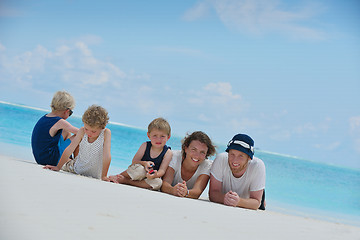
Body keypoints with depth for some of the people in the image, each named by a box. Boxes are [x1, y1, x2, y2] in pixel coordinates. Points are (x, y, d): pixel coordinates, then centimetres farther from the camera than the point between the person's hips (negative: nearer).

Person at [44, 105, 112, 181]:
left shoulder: (106, 133, -24)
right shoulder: (82, 131, -14)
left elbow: (107, 156, -27)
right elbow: (69, 149, -11)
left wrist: (104, 176, -30)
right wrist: (58, 167, -9)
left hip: (93, 177, -2)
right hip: (77, 169, 2)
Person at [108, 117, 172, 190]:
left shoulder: (168, 153, -5)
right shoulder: (145, 146, -3)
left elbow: (162, 170, -13)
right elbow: (134, 162, -3)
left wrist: (155, 175, -36)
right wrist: (144, 163, -25)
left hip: (149, 179, 0)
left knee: (158, 182, -35)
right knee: (140, 169, -35)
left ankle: (126, 181, -31)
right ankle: (117, 176, -15)